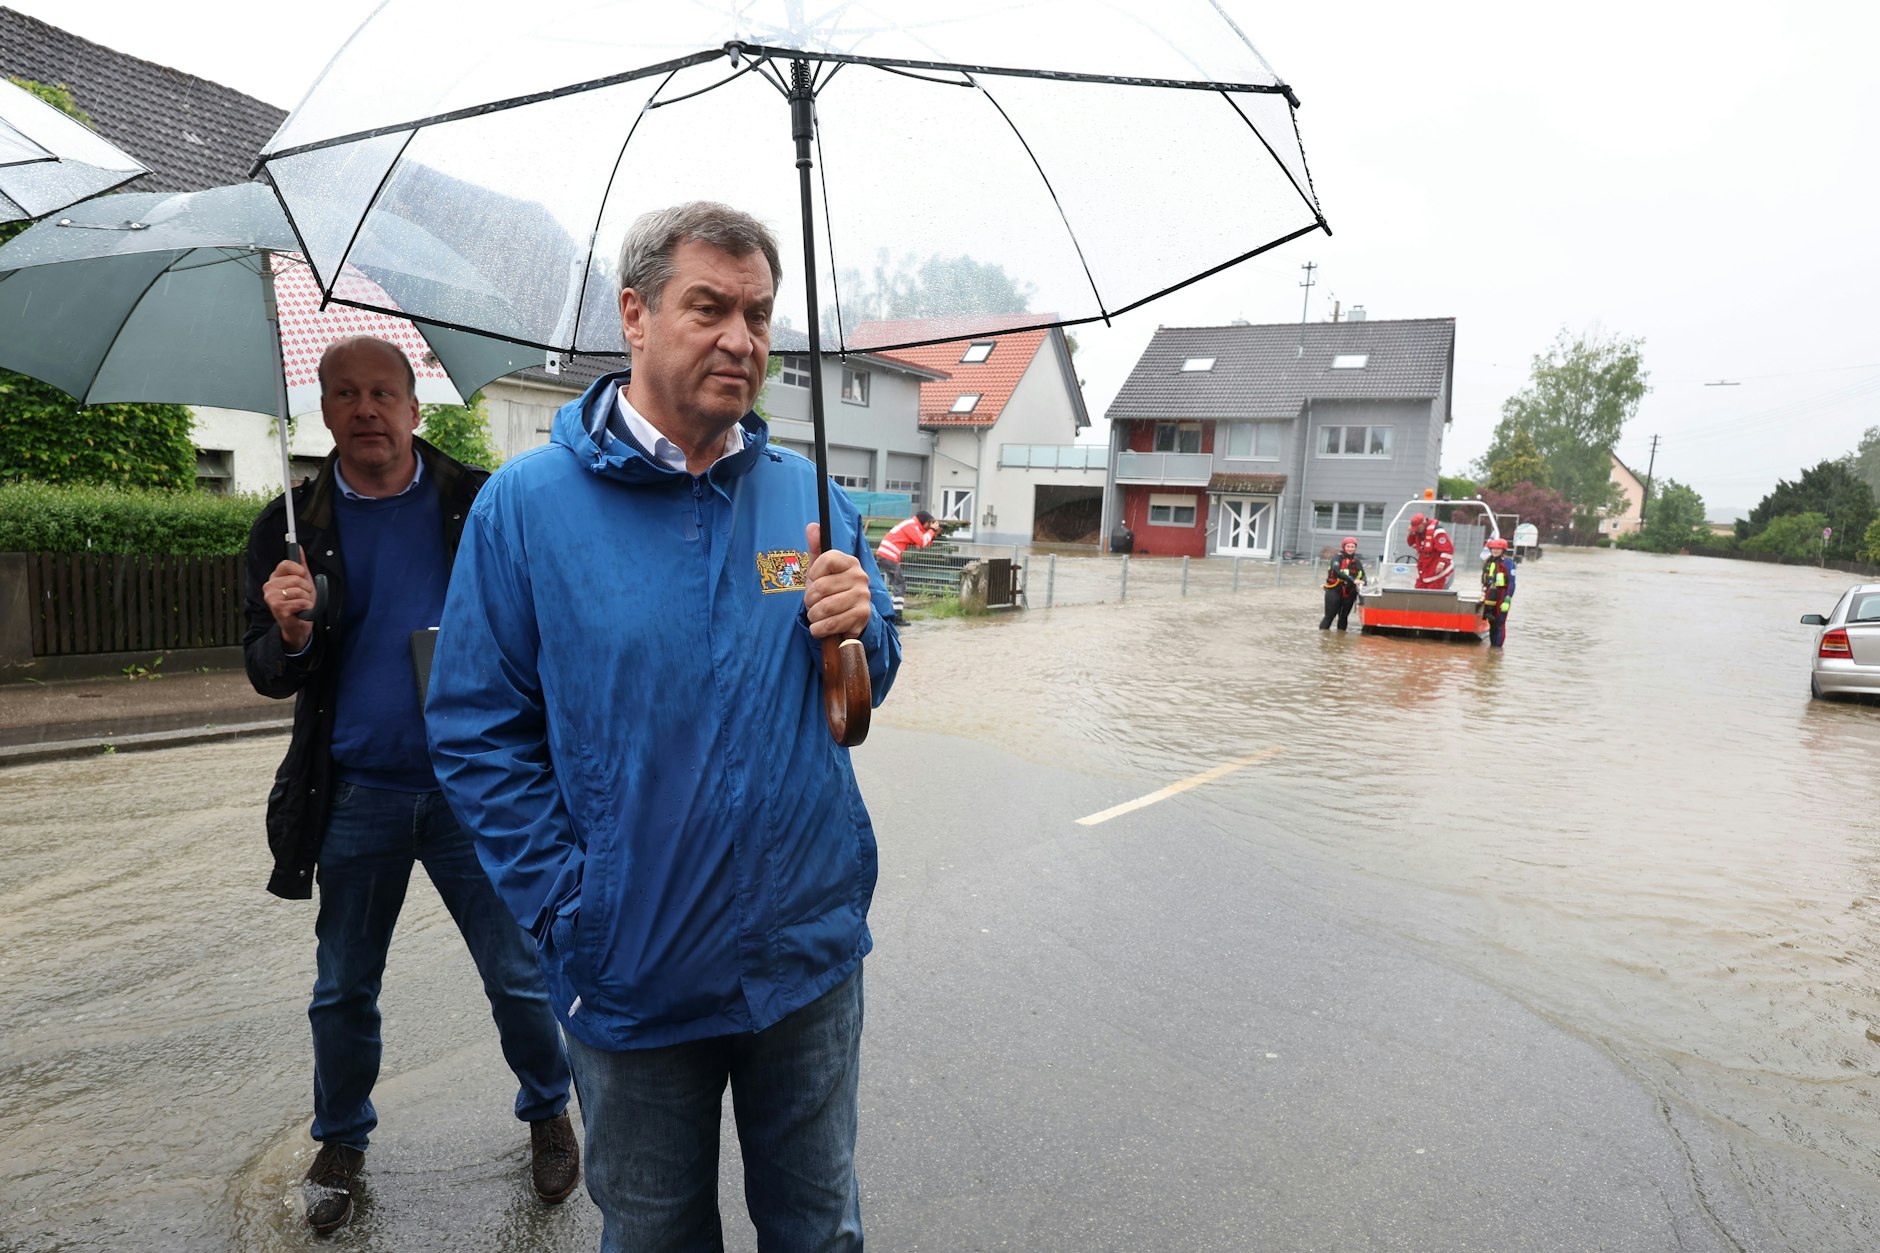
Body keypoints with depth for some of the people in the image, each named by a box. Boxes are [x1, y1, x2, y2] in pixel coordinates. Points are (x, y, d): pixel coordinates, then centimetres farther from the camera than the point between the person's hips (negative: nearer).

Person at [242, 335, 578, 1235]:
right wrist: (290, 635, -16)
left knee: (521, 977, 6)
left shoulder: (482, 505, -1)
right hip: (355, 797, 2)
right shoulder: (291, 525, 4)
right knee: (342, 990, 17)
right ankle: (340, 1141, 41)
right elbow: (266, 675, 5)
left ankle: (547, 1113, 32)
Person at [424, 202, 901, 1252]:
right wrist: (571, 910, -11)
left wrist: (858, 629, -15)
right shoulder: (527, 504, -9)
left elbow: (869, 683, 8)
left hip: (812, 958, 2)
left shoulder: (808, 493, 0)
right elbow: (478, 733, -6)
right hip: (636, 978, -1)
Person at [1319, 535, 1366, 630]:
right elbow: (1336, 571, -23)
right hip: (1334, 591, -4)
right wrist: (1353, 580, -33)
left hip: (1349, 594, 4)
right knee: (1329, 616, -5)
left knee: (1344, 618, 12)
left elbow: (1362, 575, 0)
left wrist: (1362, 583, -25)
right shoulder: (1337, 557, -6)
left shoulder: (1357, 561, 8)